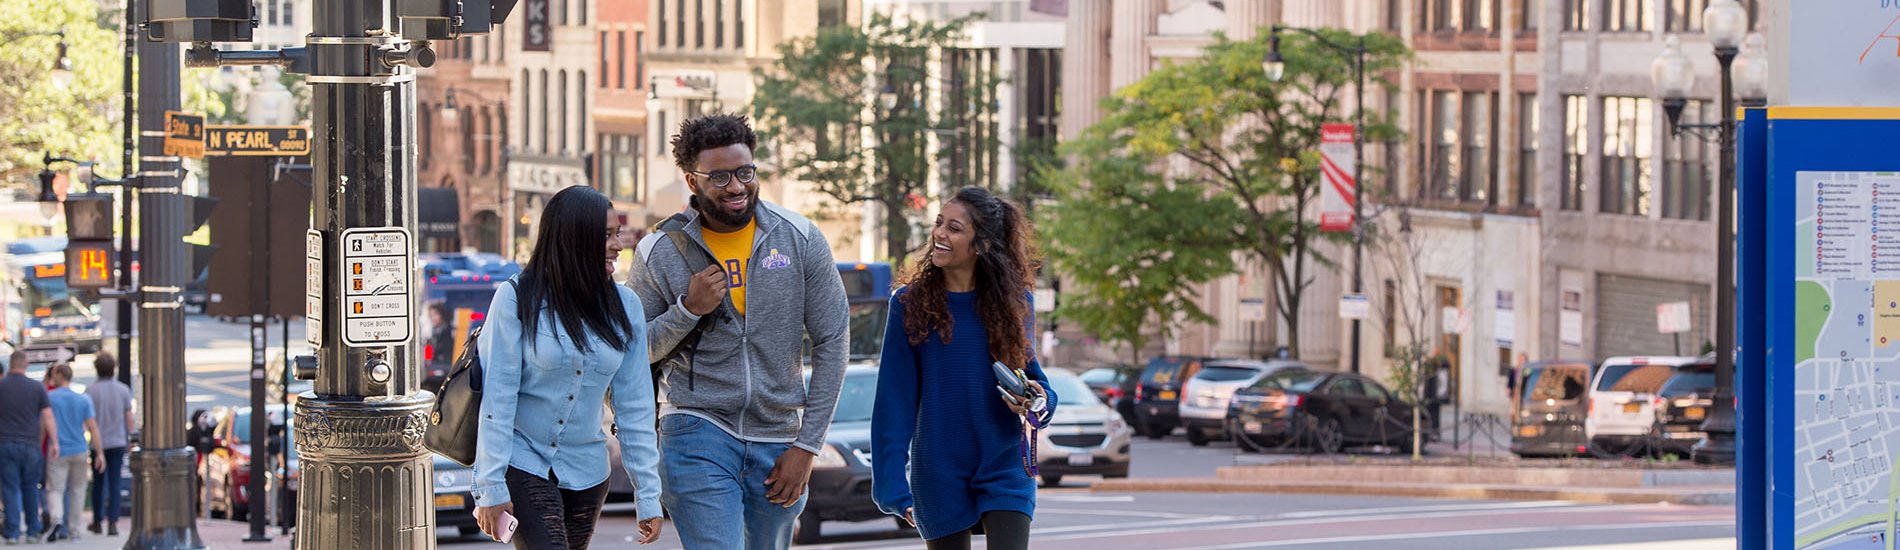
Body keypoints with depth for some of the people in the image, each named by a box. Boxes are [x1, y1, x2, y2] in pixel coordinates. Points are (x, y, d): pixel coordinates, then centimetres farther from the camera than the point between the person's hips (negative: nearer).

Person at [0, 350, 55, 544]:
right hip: (31, 444, 1)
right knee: (31, 488, 12)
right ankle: (32, 531, 15)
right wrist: (54, 442, 0)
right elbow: (48, 416, -1)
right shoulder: (37, 388, 3)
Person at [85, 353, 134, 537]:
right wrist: (130, 436, 16)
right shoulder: (123, 390, -3)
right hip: (118, 442, 0)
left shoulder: (90, 390, -7)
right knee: (115, 483, 2)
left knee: (98, 482, 14)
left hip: (98, 443, 0)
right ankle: (112, 522, -6)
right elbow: (129, 418, 2)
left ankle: (97, 521, 22)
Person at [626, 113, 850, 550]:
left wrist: (806, 447, -3)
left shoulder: (801, 240, -1)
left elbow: (832, 343, 1)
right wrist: (687, 310, -16)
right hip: (698, 432, -3)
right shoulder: (660, 253, -4)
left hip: (778, 440, 3)